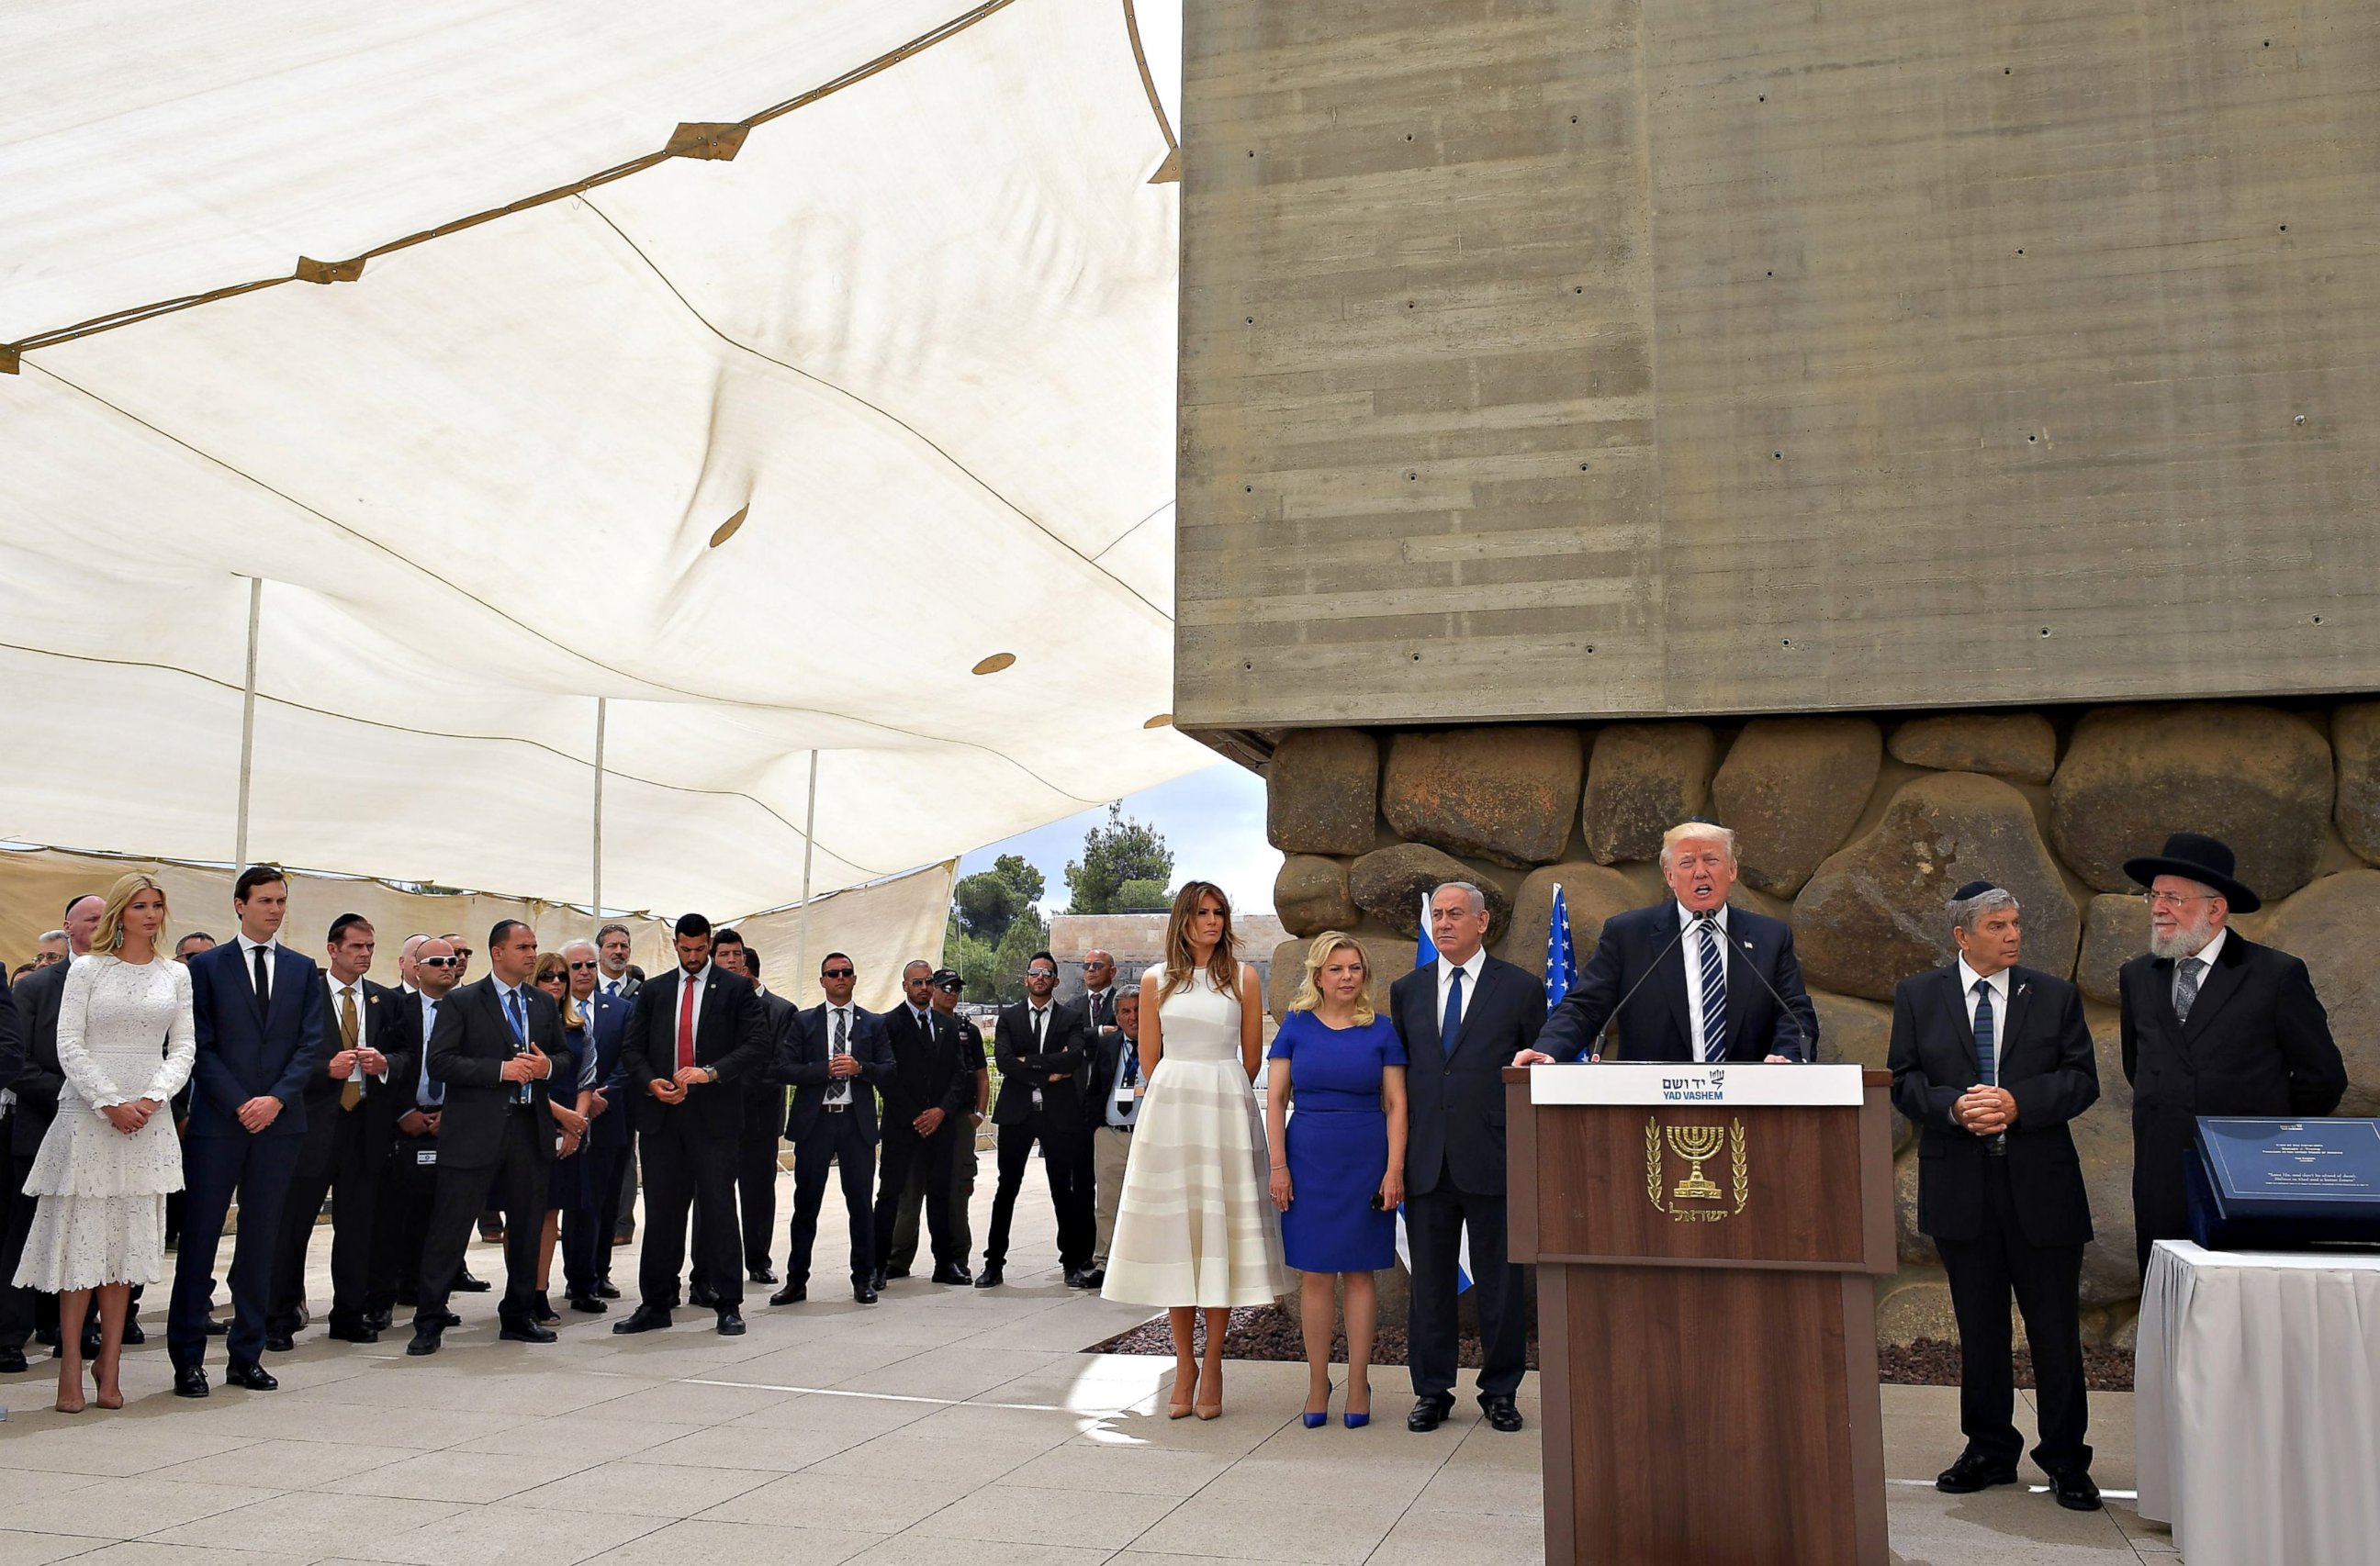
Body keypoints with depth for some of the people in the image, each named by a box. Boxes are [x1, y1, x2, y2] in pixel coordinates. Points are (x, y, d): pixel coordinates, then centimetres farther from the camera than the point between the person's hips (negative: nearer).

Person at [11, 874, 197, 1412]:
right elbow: (69, 1045, -3)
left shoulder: (176, 974, 10)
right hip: (88, 1115, -2)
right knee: (80, 1239, -2)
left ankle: (109, 1366, 8)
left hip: (148, 1120, 2)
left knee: (127, 1243, 3)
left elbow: (183, 1048, 7)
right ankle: (70, 1370, 3)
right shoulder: (87, 969, 3)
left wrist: (151, 1099, -8)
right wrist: (111, 1104, -12)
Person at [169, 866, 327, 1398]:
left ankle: (246, 1356, 14)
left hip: (279, 1120, 3)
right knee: (200, 1235, 0)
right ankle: (188, 1358, 8)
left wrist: (276, 1099, -9)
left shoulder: (303, 970, 11)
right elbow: (201, 1046, -3)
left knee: (261, 1239, 7)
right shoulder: (206, 966, 3)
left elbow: (311, 1044, 5)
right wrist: (239, 1104, -11)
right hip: (217, 1119, -2)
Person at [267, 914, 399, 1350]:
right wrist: (327, 1069, -16)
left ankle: (350, 1315, 18)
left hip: (366, 1126, 4)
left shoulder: (385, 1000, 12)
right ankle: (281, 1319, 9)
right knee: (292, 1226, 0)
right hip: (313, 1123, -3)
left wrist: (383, 1063, -8)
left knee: (357, 1227, 9)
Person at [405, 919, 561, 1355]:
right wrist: (501, 1069, -18)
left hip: (530, 1128, 5)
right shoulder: (462, 1002, -2)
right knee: (450, 1227, -2)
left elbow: (565, 1055, 19)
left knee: (527, 1227, 11)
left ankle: (519, 1316, 23)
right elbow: (440, 1062, -10)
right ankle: (428, 1322, 7)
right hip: (475, 1131, -5)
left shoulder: (545, 1004, 13)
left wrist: (547, 1066, -5)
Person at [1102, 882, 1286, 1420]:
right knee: (1173, 1232, 1)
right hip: (1169, 1111, 1)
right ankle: (1185, 1364, 9)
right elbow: (1148, 1061, 12)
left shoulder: (1242, 977, 5)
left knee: (1221, 1230, -1)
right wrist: (1180, 1098, 12)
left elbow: (1251, 1058, 9)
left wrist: (1215, 1094, 11)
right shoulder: (1156, 981, 8)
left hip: (1227, 1112, -1)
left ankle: (1213, 1365, 7)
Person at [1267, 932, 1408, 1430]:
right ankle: (1317, 1385, 13)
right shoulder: (1296, 1026, 3)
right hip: (1309, 1159, 0)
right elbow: (1275, 1098, 3)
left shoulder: (1381, 1030, 3)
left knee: (1359, 1272, 4)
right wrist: (1278, 1165, -4)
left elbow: (1396, 1104, 2)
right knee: (1315, 1274, 4)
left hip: (1366, 1161, 0)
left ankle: (1359, 1385, 12)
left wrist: (1395, 1169, -6)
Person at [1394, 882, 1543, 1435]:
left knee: (1500, 1284, 5)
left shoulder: (1522, 989, 2)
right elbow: (1397, 1072, 13)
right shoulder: (1406, 991, 11)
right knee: (1430, 1281, 9)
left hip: (1494, 1160, -2)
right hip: (1425, 1160, 3)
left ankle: (1499, 1393, 19)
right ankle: (1432, 1393, 19)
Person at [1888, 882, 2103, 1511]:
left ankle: (2066, 1461, 17)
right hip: (1960, 1186, 1)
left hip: (2040, 1184, 0)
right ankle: (1989, 1451, 25)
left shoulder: (2055, 995, 5)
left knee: (2055, 1330, 4)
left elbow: (2081, 1079, -1)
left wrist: (2018, 1103, -17)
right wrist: (1952, 1107, -18)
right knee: (1979, 1329, 11)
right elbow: (1904, 1081, 0)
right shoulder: (1917, 996, 4)